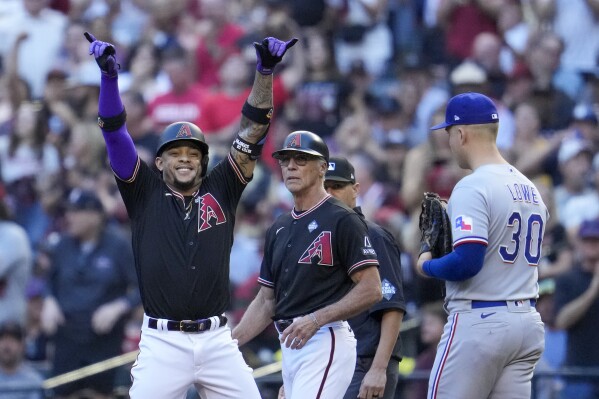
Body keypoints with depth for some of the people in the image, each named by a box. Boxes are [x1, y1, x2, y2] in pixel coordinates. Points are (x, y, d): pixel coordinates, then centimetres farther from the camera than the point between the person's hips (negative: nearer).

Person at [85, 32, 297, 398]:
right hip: (162, 343, -2)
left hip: (217, 341, 2)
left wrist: (265, 72, -6)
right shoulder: (145, 193, 8)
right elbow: (115, 133, -1)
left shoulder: (220, 190, 10)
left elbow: (252, 131, 5)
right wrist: (109, 75, -14)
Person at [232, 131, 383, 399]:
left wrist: (316, 319, -20)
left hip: (326, 343, -8)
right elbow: (266, 301, 21)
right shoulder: (279, 229, 18)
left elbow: (371, 290, -12)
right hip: (289, 346, 8)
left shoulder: (342, 220, -6)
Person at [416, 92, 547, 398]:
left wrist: (427, 266, -4)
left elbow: (468, 261, -23)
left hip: (479, 320, -8)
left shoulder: (472, 187, -13)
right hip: (529, 323, 8)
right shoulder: (530, 189, 14)